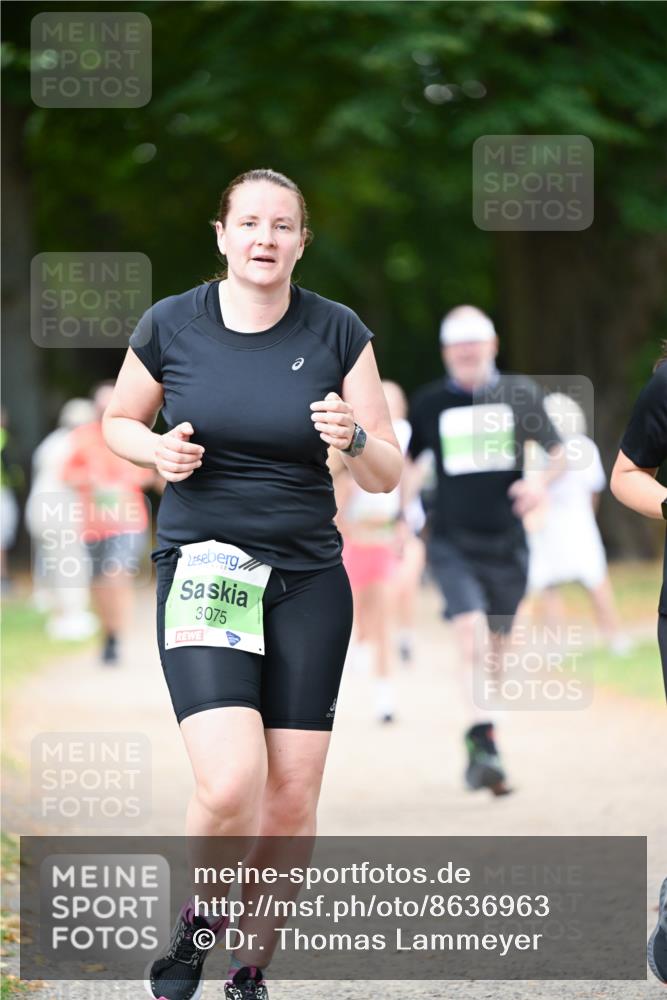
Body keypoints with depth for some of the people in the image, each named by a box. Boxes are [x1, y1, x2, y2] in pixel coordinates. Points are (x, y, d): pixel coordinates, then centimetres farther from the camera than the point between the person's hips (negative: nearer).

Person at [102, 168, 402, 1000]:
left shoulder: (339, 333, 0)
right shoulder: (170, 326, -1)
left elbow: (387, 476, 2)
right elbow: (118, 422, 15)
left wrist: (355, 440, -20)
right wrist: (159, 450, -7)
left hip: (308, 580, 2)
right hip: (199, 576, -2)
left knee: (292, 800, -1)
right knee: (230, 784, -21)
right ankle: (193, 922, 9)